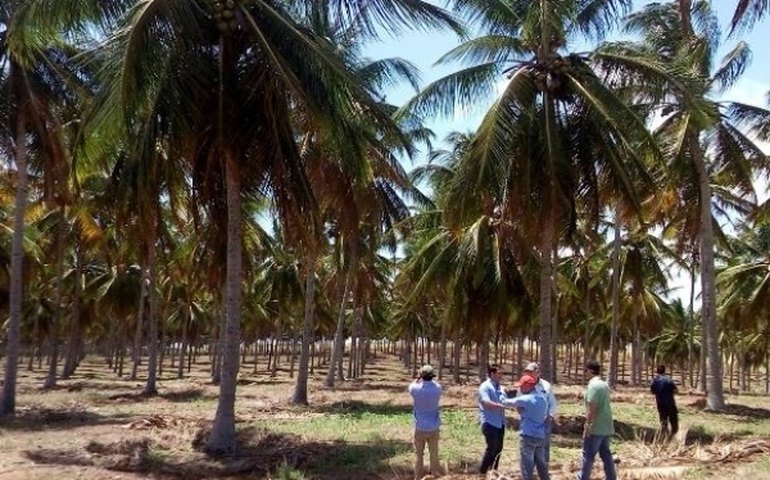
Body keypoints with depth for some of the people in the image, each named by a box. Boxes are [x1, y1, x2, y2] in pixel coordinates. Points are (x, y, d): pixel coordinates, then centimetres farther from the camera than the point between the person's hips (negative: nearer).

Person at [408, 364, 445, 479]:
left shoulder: (416, 389, -16)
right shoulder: (437, 388, -12)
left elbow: (410, 387, 9)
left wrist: (418, 378, 17)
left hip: (420, 427, -2)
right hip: (434, 427, 2)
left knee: (418, 454, 12)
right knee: (434, 453, 15)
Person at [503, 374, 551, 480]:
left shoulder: (525, 399, -13)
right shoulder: (543, 398, 9)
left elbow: (510, 402, -2)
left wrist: (503, 401, 21)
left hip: (528, 436, -7)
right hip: (541, 436, 7)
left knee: (526, 465, 0)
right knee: (541, 464, 17)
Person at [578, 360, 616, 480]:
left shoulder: (593, 385, -16)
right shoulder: (605, 384, 10)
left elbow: (592, 408, -20)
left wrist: (587, 425, -16)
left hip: (595, 428, -8)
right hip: (606, 427, 8)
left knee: (588, 456, 2)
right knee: (606, 455, 13)